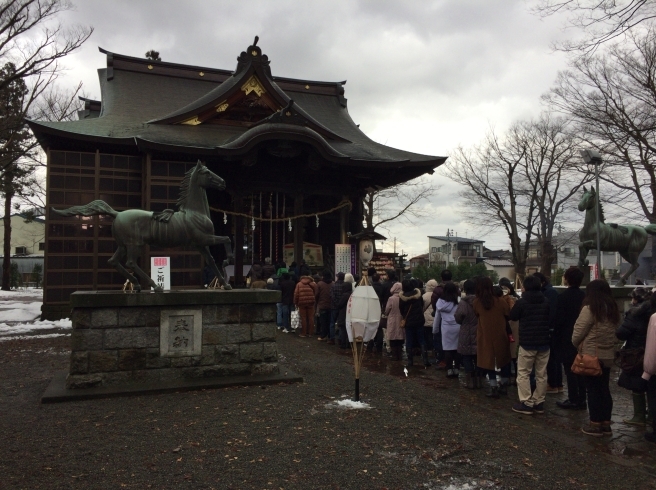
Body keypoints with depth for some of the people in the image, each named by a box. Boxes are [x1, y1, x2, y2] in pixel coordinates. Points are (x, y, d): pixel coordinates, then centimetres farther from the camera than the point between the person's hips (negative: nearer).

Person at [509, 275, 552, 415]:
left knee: (523, 373, 3)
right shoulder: (546, 301, 4)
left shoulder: (521, 302, -10)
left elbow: (512, 318, 3)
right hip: (544, 342, 5)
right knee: (541, 374, 11)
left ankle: (526, 403, 1)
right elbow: (551, 319, 17)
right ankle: (539, 403, 16)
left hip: (527, 343, -4)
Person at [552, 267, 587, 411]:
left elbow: (557, 319, -17)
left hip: (566, 338, -7)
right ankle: (581, 400, 18)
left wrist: (555, 334, -1)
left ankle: (573, 400, 3)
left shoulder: (563, 296, -16)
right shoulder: (584, 296, 5)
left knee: (570, 369, -1)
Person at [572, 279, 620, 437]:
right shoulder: (613, 309, 6)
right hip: (608, 355, 7)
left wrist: (576, 345, 8)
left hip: (591, 354, -6)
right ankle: (606, 424, 19)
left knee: (593, 389, 2)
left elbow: (579, 332, -11)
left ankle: (595, 424, 8)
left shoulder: (589, 309, -15)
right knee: (604, 388, 13)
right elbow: (615, 331, 9)